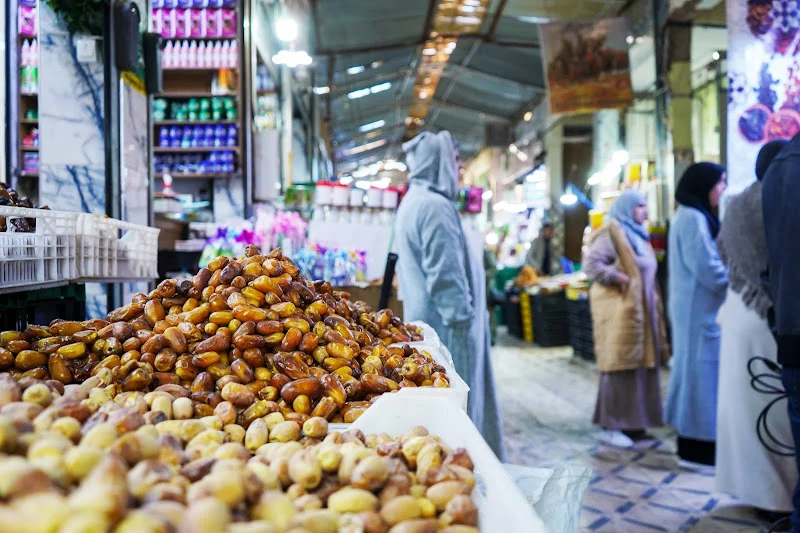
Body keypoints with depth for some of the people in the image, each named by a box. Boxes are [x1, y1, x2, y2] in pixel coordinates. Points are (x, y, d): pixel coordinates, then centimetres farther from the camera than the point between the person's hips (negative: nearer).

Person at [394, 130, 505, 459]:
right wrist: (463, 317, -16)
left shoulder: (412, 202, 16)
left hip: (422, 317, 11)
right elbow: (445, 274, -22)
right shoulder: (435, 206, -17)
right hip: (445, 323, -11)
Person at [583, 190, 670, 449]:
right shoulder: (611, 233, -9)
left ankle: (631, 423, 17)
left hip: (641, 309, 9)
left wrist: (654, 308, 14)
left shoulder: (637, 235, 19)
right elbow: (590, 264, -20)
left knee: (638, 365, 9)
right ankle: (610, 426, -2)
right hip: (619, 310, -9)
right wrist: (620, 279, -20)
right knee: (619, 366, -8)